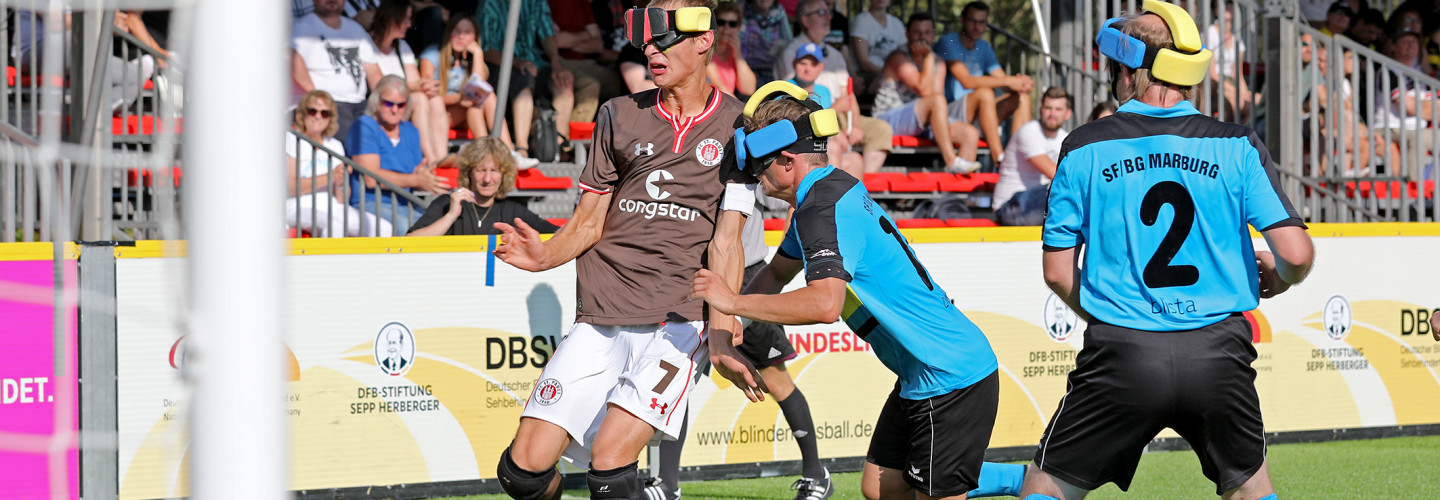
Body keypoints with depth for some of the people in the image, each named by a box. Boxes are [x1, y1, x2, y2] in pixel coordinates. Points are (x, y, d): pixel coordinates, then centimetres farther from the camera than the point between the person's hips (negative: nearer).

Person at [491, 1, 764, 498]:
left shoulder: (737, 128, 2)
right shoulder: (620, 116, 11)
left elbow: (725, 243, -3)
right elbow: (591, 223, 11)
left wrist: (721, 340, -15)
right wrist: (546, 255, -11)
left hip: (677, 321, -3)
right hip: (600, 320, 4)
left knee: (609, 459, -20)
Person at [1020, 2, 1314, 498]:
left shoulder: (1085, 149, 1)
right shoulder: (1237, 146, 1)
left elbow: (1057, 271, 4)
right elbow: (1296, 254, -5)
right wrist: (1277, 279, 19)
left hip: (1122, 355, -1)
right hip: (1217, 356, 1)